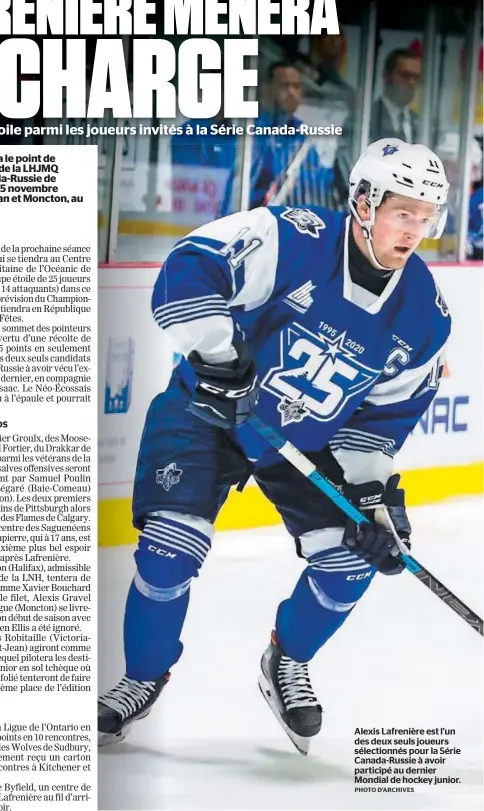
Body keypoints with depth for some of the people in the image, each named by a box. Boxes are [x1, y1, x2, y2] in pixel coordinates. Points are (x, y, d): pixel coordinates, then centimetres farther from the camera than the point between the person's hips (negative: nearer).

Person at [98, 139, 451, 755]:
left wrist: (375, 491, -10)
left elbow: (385, 414, 0)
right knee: (169, 551, -14)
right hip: (208, 412, -4)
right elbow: (186, 271, -30)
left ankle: (288, 663, 24)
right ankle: (144, 678, 14)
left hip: (307, 440, 4)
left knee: (351, 560, -7)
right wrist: (218, 355, -39)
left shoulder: (425, 314, -9)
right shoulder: (294, 240, -25)